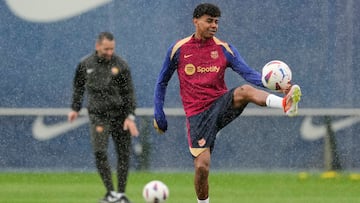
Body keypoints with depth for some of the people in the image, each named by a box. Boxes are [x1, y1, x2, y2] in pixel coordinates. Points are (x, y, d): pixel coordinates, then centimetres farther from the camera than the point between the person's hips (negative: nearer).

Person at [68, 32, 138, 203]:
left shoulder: (120, 65, -1)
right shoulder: (85, 65, 3)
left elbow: (129, 92, 0)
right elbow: (78, 86, 19)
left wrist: (130, 116, -8)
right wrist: (75, 108, 14)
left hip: (119, 115, 0)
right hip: (98, 116, 0)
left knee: (124, 154, 1)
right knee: (100, 153, -15)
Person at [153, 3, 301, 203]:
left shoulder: (224, 49, 3)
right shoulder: (178, 49, 3)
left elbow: (248, 73, -9)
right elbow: (162, 82, 15)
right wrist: (158, 114, 10)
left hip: (221, 104, 0)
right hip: (197, 115, 0)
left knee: (245, 90, -32)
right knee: (201, 166, -11)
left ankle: (284, 103, -58)